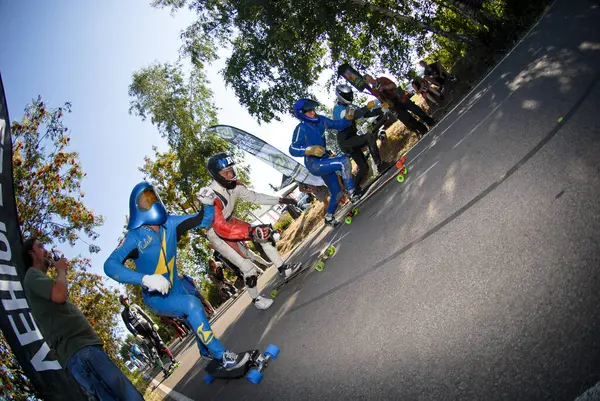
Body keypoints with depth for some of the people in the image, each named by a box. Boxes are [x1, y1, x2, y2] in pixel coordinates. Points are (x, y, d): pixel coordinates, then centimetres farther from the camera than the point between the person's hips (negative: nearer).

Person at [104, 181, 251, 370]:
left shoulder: (169, 224, -9)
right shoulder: (135, 237, -24)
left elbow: (203, 219, -4)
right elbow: (110, 265, -38)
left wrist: (208, 203, -27)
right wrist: (145, 279, -51)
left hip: (175, 288, 7)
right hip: (156, 298, -7)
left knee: (196, 319, 25)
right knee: (192, 305, -30)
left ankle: (206, 351, 57)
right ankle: (223, 357, -23)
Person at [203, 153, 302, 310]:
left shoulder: (234, 185, -16)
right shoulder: (211, 197, -39)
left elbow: (254, 197, -3)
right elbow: (220, 228, -46)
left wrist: (280, 200, -5)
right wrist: (251, 231, -57)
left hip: (230, 222, 7)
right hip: (217, 235, -7)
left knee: (265, 234, 3)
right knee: (248, 268, -11)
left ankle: (283, 269, 19)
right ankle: (256, 299, 14)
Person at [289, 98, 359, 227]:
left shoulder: (320, 120, -1)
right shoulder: (301, 128, -18)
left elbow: (339, 125, 6)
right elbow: (293, 149, -20)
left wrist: (348, 117, -14)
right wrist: (310, 150, -35)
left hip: (324, 161, 7)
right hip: (314, 164, -7)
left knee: (337, 192, 13)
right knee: (344, 161, -26)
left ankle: (329, 217, 33)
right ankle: (352, 193, -18)